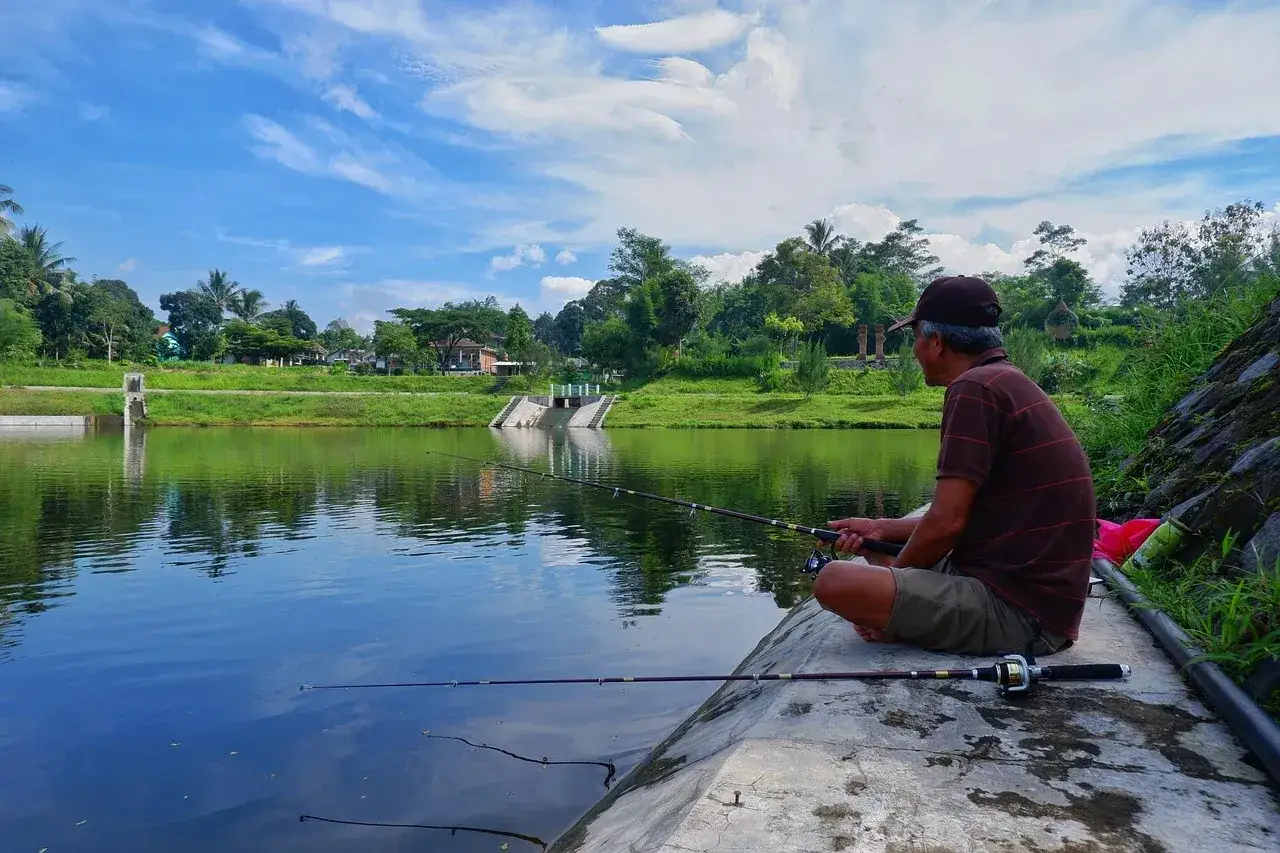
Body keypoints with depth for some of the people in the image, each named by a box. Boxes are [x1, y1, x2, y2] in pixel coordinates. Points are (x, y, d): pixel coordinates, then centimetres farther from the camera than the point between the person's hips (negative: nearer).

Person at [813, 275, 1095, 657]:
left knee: (835, 582, -22)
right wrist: (882, 528, 12)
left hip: (1017, 613, -10)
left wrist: (888, 589, -2)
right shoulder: (1013, 383, 14)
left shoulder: (976, 388, -16)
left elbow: (946, 522, -19)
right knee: (878, 550, 25)